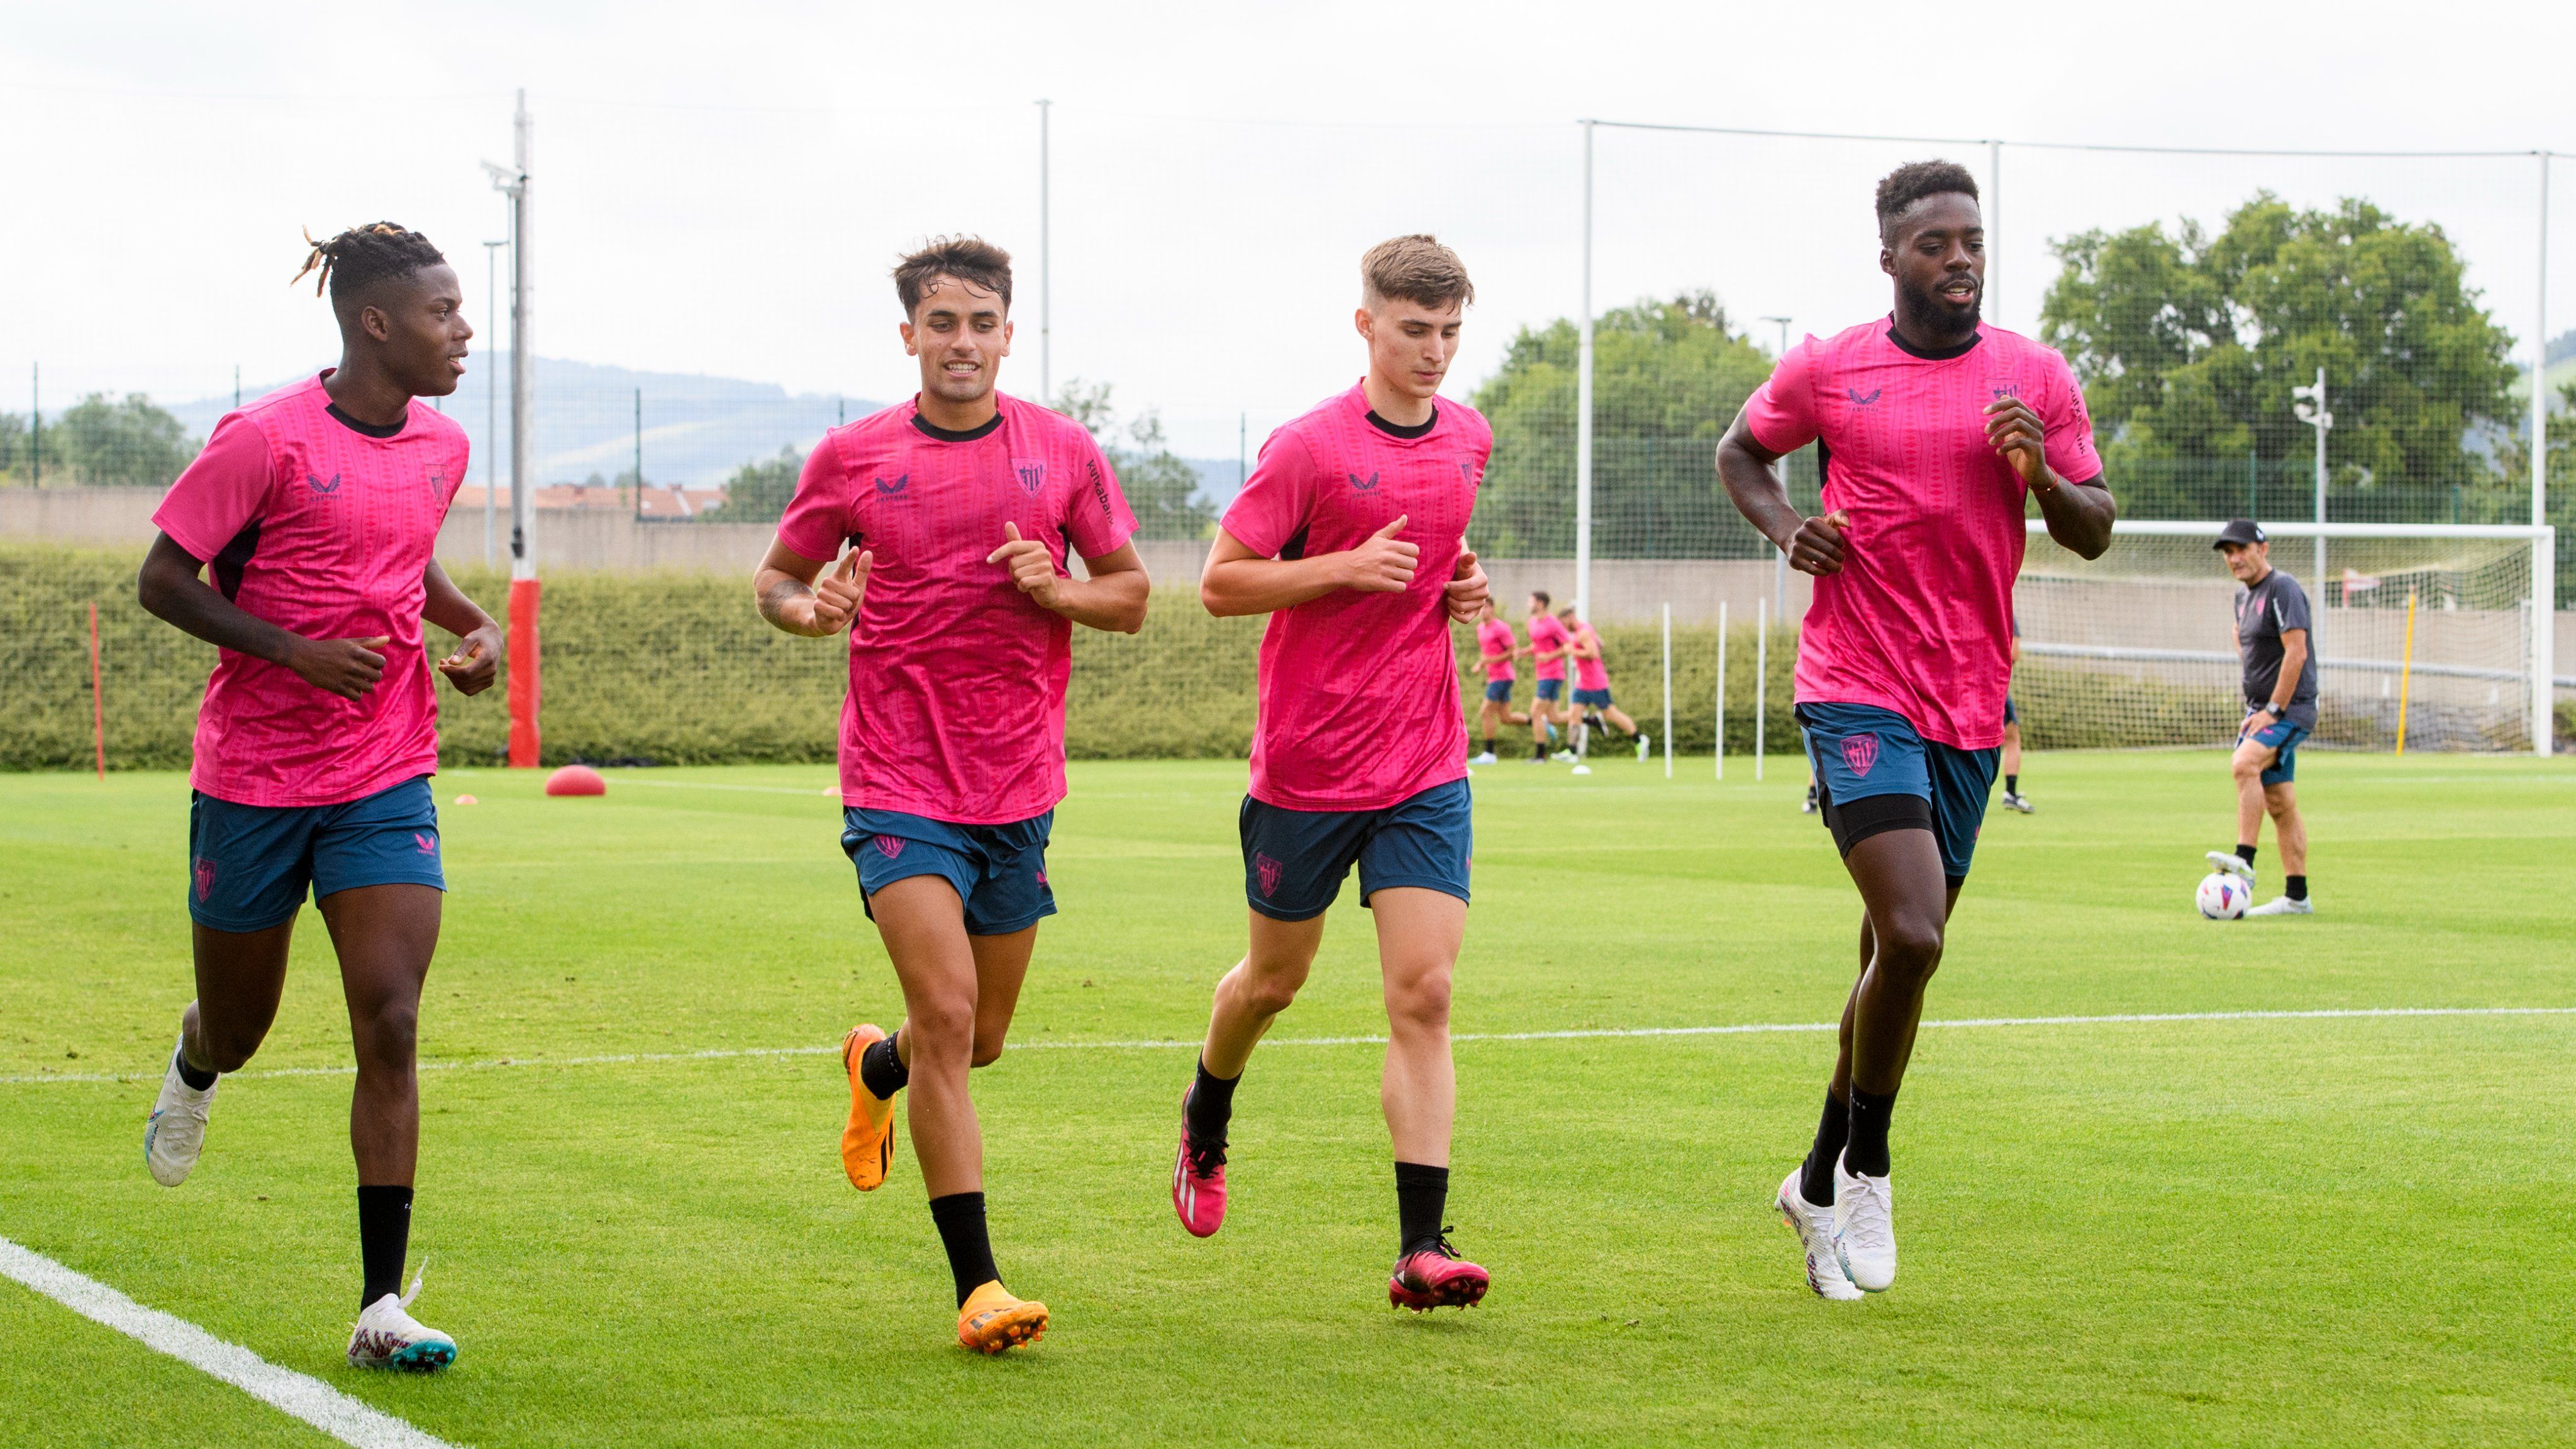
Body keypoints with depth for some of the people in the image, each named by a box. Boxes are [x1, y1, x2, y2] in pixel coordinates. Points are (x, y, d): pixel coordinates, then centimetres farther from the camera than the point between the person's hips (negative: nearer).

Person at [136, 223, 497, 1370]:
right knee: (240, 1026, 13)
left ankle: (383, 1308, -10)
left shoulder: (440, 447, 5)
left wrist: (472, 625, 5)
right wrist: (297, 651, -21)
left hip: (386, 781, 4)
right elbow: (162, 581, -10)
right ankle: (195, 1063, 54)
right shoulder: (267, 439, -14)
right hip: (252, 779, -3)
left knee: (390, 1026, -10)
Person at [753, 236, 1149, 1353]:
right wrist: (810, 609, -12)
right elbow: (777, 578, 11)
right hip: (898, 785, -3)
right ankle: (977, 1284, -12)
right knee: (947, 1014, -17)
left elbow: (1131, 596, 10)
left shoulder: (1063, 452, 4)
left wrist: (1056, 589, -11)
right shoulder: (852, 457, 0)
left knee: (980, 1039, 13)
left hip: (1020, 787, 3)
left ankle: (875, 1066, 50)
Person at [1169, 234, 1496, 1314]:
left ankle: (1421, 1247, -12)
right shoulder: (1310, 447, -11)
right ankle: (1206, 1123, 47)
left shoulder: (1469, 441, 7)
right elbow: (1219, 582, -10)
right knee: (1275, 978, 14)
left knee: (1423, 995, -10)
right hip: (1307, 766, -3)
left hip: (1426, 768, 3)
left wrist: (1460, 587, 4)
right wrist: (1350, 568, -20)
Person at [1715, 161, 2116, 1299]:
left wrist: (2042, 474, -13)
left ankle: (1823, 1179, 31)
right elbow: (1740, 449, 17)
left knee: (1898, 950, 12)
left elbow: (2094, 533, 8)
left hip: (1972, 702, 4)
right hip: (1856, 690, -4)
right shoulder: (1827, 370, 0)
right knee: (1912, 936, -19)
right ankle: (1865, 1172, 2)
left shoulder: (2037, 380, 5)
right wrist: (1783, 526, -2)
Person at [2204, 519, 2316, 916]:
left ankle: (2244, 861, -36)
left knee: (2244, 763, -30)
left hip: (2289, 709, -9)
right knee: (2279, 804, 8)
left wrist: (2273, 710, -21)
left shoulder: (2283, 589, -12)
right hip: (2263, 710, 9)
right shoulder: (2244, 597, 15)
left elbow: (2296, 653, -19)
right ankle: (2296, 897, 10)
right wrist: (2255, 711, 16)